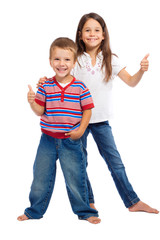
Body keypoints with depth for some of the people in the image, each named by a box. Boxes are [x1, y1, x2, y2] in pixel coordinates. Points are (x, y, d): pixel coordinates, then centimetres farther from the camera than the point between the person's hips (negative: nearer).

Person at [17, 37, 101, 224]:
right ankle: (35, 211, 28)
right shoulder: (46, 86, -1)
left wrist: (81, 129, -11)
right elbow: (40, 111, 0)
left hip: (71, 140, -2)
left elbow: (87, 110, -1)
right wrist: (32, 102, -19)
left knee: (75, 177, 4)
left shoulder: (80, 87, -5)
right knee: (41, 175, 11)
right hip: (48, 138, 2)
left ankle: (84, 211, 21)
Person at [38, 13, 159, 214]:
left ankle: (133, 202, 13)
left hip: (101, 120, 1)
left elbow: (131, 82, -3)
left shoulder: (110, 60, -1)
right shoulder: (75, 60, -4)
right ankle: (88, 202, 26)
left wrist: (141, 70, -22)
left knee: (115, 162, 4)